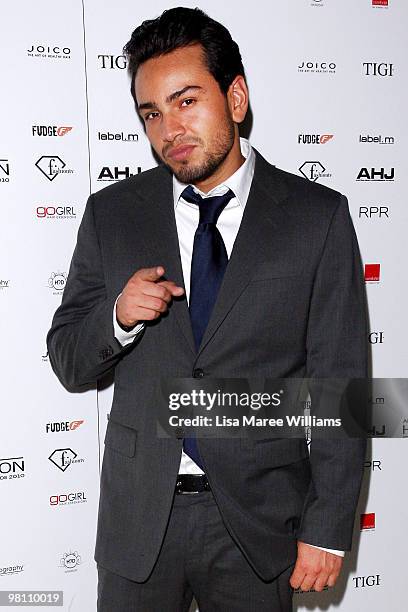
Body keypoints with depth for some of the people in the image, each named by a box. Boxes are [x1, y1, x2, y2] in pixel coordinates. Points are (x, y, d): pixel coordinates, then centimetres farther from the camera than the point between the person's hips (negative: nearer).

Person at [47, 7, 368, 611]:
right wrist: (119, 315, -16)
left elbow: (339, 384, -6)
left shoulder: (317, 216, -7)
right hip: (138, 513, 2)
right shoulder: (111, 213, 0)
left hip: (259, 517, -1)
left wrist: (328, 531, -7)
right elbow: (68, 363, 4)